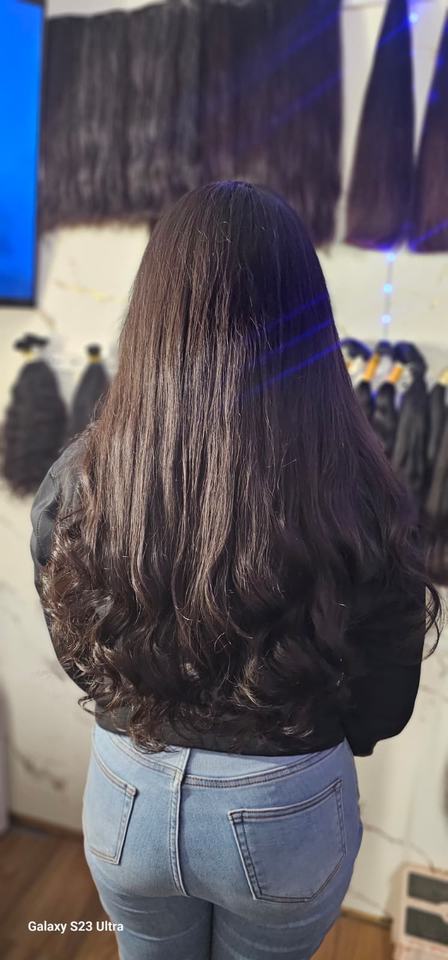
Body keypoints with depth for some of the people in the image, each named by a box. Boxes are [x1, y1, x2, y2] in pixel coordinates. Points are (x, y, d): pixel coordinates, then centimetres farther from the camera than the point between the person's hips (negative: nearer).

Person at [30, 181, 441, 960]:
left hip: (128, 800, 2)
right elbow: (385, 708, -10)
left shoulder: (76, 487, -22)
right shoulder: (362, 501, -26)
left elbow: (78, 661, -4)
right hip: (289, 814, -1)